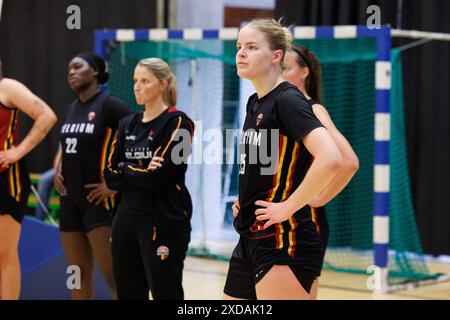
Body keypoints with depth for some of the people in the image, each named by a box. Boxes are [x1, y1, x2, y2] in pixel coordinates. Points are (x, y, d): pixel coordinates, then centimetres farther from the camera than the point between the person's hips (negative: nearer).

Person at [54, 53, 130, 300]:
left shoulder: (109, 105, -10)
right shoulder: (72, 108, 14)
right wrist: (59, 170, 11)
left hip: (98, 199, -8)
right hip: (70, 199, 8)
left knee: (113, 275, -12)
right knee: (79, 273, 12)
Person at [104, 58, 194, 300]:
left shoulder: (176, 122, -7)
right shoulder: (128, 124, 13)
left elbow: (158, 177, -16)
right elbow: (111, 175, 7)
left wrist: (125, 169, -2)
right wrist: (141, 173, -9)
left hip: (163, 223, -7)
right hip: (127, 218, 7)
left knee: (165, 293, -4)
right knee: (128, 293, 10)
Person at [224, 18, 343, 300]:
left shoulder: (288, 100, -13)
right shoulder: (254, 103, 14)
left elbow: (331, 159, -27)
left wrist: (287, 208, -21)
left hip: (285, 242, -9)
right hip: (250, 240, 9)